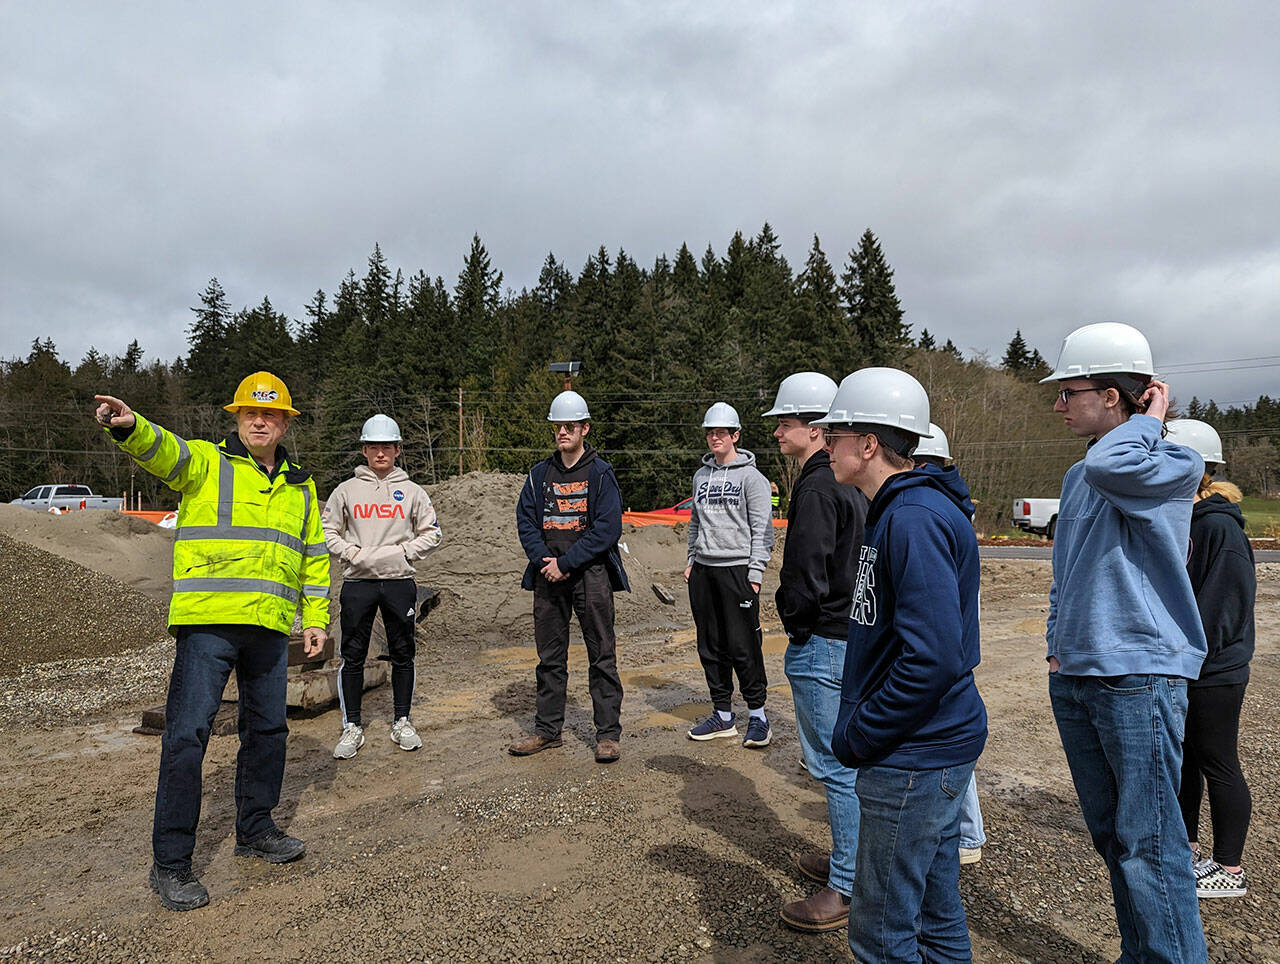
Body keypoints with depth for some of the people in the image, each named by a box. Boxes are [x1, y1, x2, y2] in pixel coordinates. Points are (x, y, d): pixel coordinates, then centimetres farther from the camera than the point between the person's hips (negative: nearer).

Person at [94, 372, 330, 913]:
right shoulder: (205, 463, 2)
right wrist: (129, 426, -43)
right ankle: (170, 862, 4)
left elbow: (315, 557, 20)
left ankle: (255, 829, 31)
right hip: (207, 622, -5)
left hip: (270, 627, 5)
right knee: (188, 732, -7)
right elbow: (162, 450, -21)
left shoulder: (299, 486, 17)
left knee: (268, 729, 13)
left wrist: (316, 619, 13)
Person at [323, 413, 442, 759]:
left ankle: (401, 723, 20)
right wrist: (353, 553, -7)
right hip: (357, 581, 0)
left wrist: (402, 552, -6)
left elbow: (431, 533, 8)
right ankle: (352, 727, 14)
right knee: (353, 656, 2)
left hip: (400, 581, 0)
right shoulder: (347, 490, 6)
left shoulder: (412, 492, 6)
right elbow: (328, 530, 8)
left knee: (403, 654, 7)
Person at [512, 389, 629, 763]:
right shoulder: (539, 474, 11)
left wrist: (566, 563, -14)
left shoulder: (601, 474, -3)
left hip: (590, 574, -4)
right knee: (550, 657, 12)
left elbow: (608, 529, -11)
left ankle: (608, 734, 10)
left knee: (601, 655, 1)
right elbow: (525, 521, 8)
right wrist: (543, 559, -9)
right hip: (549, 577, 5)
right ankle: (547, 730, 24)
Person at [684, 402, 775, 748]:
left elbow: (762, 529, -7)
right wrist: (692, 561, 15)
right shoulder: (701, 476, 15)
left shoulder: (751, 477, -4)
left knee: (743, 645, -6)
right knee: (710, 645, 9)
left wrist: (755, 573, -12)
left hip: (737, 568, -6)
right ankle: (723, 715, 19)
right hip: (703, 570, 6)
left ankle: (757, 715, 8)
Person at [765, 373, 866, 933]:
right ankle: (852, 859, 34)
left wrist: (793, 623, -6)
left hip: (820, 641, -10)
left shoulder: (816, 488, -19)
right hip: (852, 633, 10)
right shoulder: (852, 484, 12)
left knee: (835, 764, -1)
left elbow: (806, 577, -23)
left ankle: (847, 889, 11)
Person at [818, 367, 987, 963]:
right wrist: (856, 723, 12)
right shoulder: (896, 510, 12)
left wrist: (857, 735, -17)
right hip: (931, 747, 10)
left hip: (914, 757, -10)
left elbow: (932, 657, -29)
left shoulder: (916, 518, -22)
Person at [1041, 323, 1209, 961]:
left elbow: (1112, 465, -33)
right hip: (1074, 679, 8)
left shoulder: (1173, 466, -9)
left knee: (1150, 848, -5)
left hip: (1139, 676, -8)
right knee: (1112, 840, 17)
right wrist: (1057, 647, 13)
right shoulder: (1077, 478, 14)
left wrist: (1147, 420, -13)